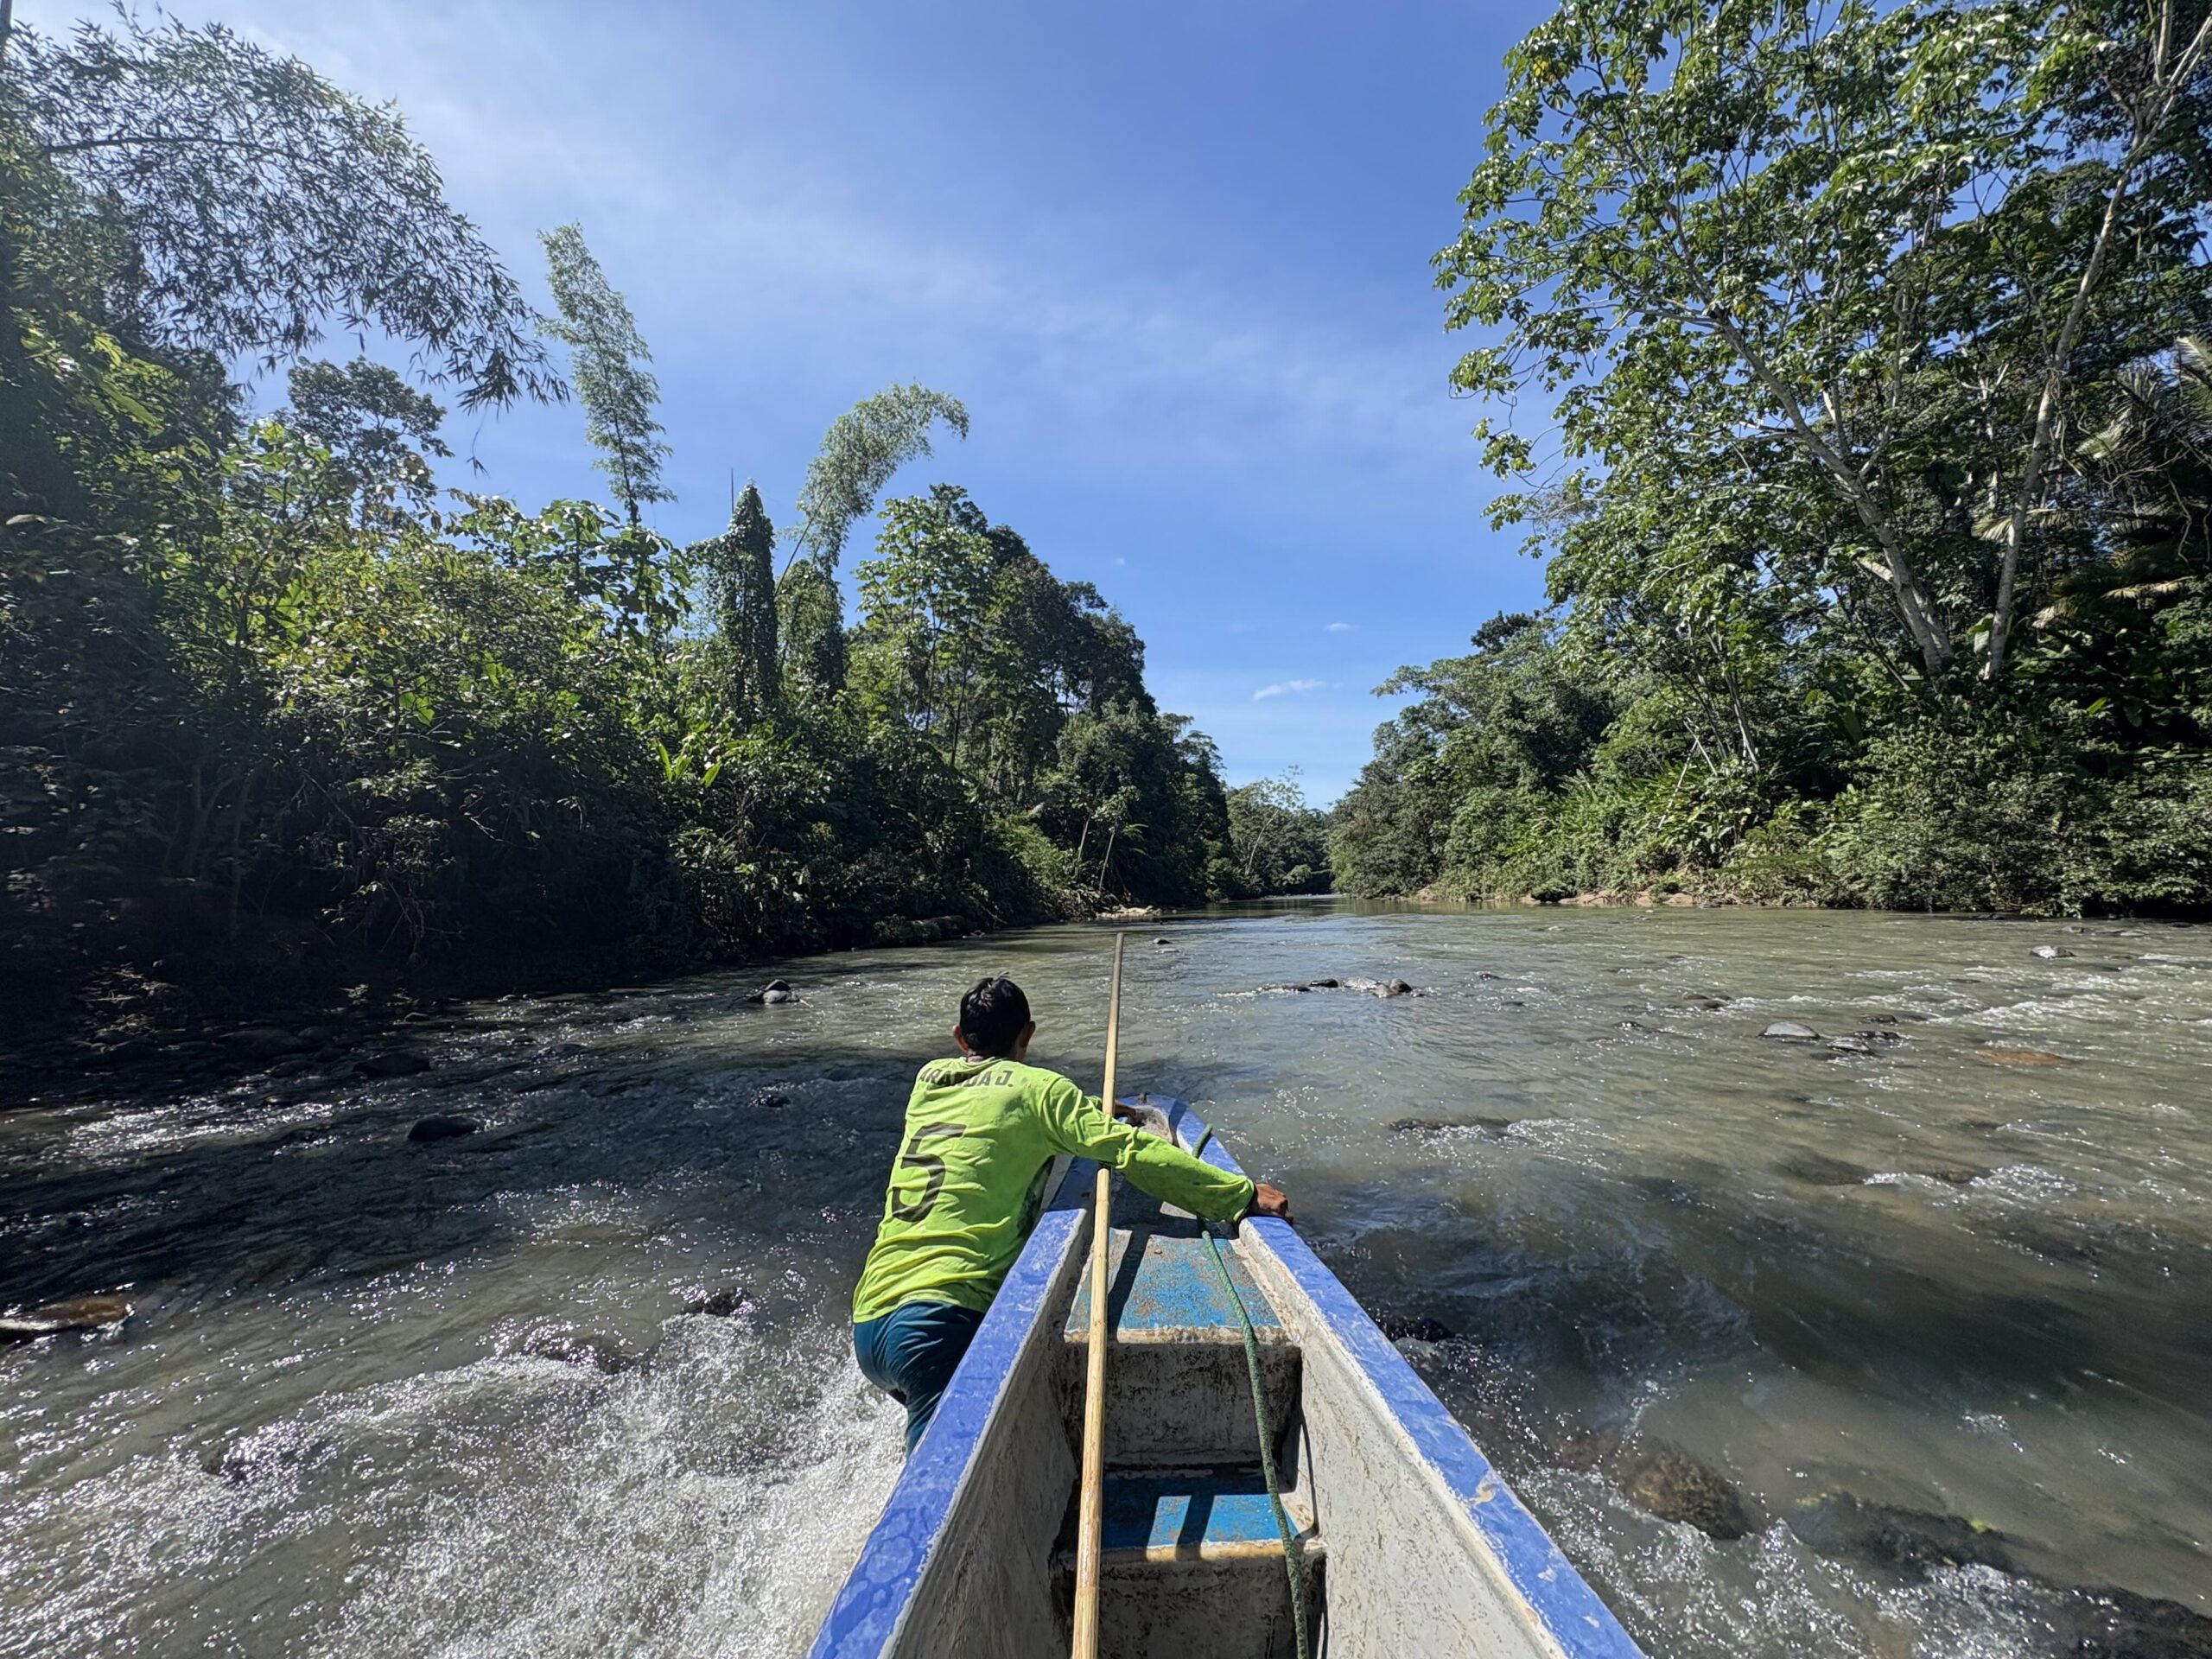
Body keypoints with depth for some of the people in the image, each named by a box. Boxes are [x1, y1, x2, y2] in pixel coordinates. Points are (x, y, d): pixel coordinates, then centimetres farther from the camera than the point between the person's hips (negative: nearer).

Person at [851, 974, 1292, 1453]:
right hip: (938, 1318, -8)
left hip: (868, 1319, 8)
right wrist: (1244, 1194, -9)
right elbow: (1132, 1152, -13)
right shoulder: (1036, 1087, -3)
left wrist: (1101, 1108, 42)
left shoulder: (928, 1079, 16)